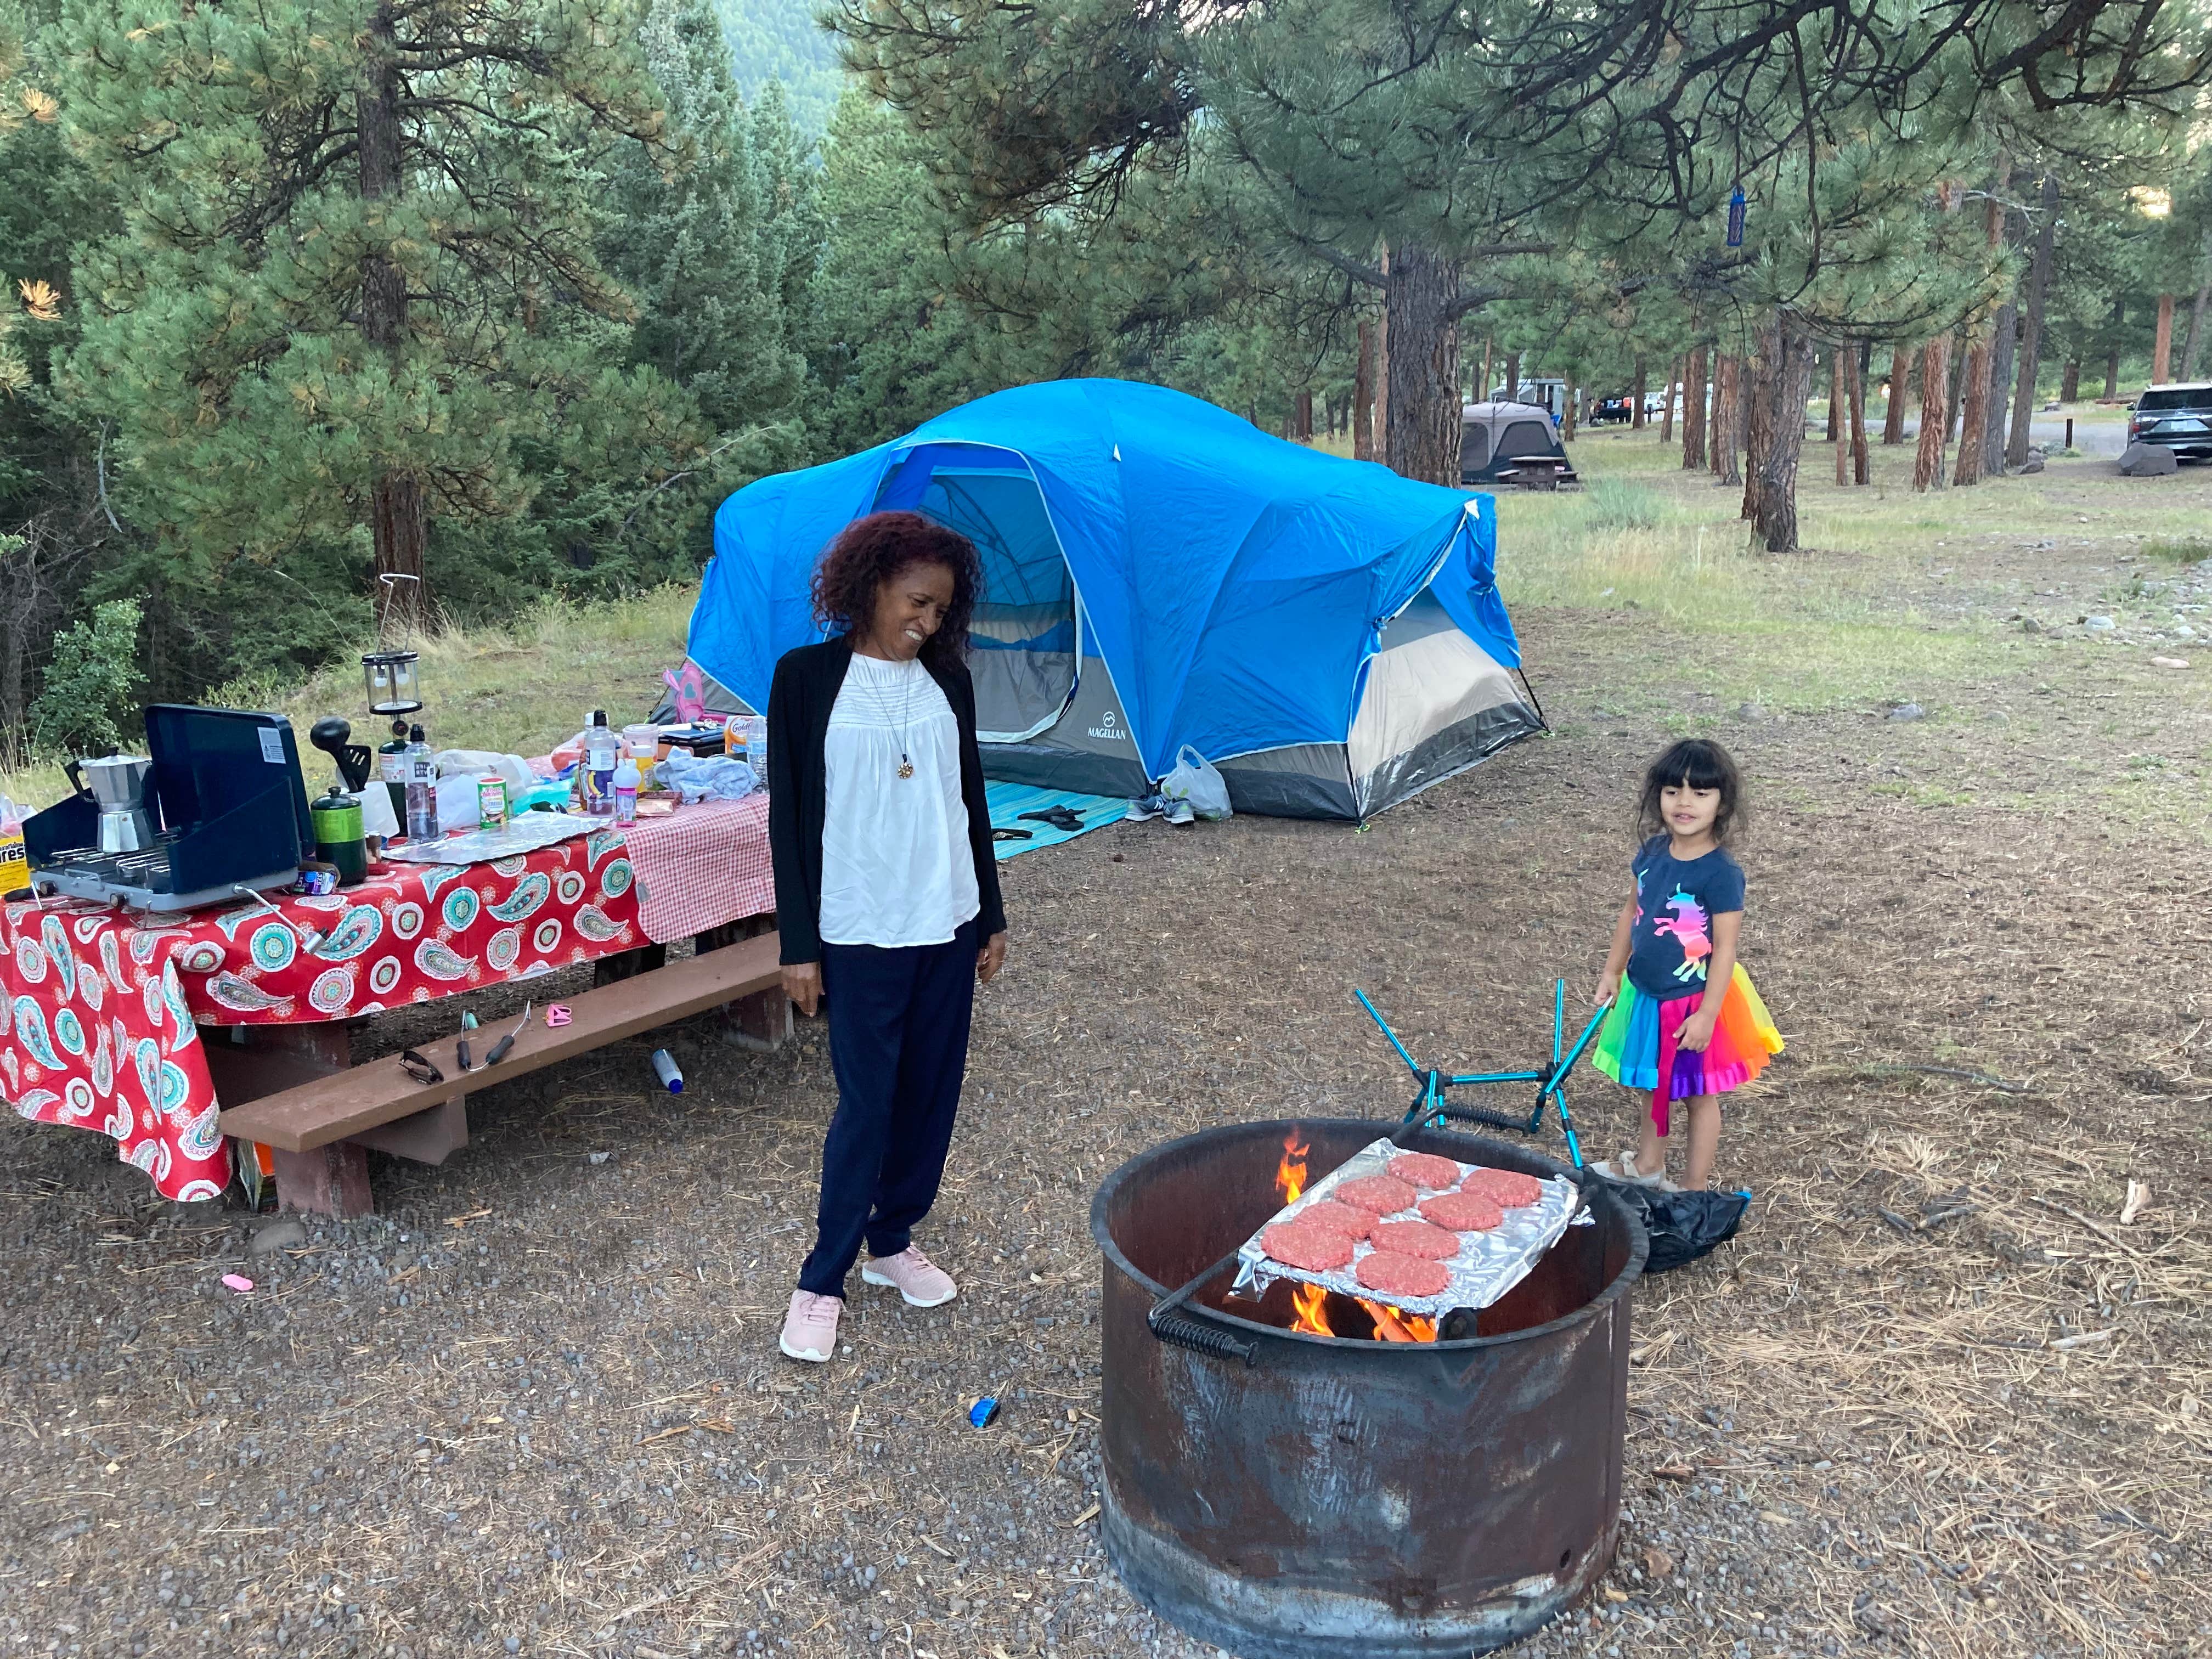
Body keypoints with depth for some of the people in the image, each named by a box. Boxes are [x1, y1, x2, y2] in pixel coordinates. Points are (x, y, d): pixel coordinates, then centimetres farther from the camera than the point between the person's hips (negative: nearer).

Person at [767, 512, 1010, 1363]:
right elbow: (788, 815, -5)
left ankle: (893, 1240, 31)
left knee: (932, 1094, 11)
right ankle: (823, 1281, 16)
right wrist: (798, 944, -7)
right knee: (866, 1105, 0)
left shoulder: (947, 678, 6)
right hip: (859, 933, -4)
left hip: (948, 925, 5)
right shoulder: (807, 676, -6)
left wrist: (991, 915, 12)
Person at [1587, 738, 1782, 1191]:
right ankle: (1647, 1165, 44)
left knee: (1698, 1094, 12)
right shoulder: (1653, 852, -4)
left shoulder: (1721, 873, -23)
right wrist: (1613, 970, 12)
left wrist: (1707, 1014, -21)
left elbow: (1726, 948, -20)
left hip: (1694, 1001, -6)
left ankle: (1695, 1187, 28)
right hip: (1646, 993, 6)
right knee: (1658, 1084, 25)